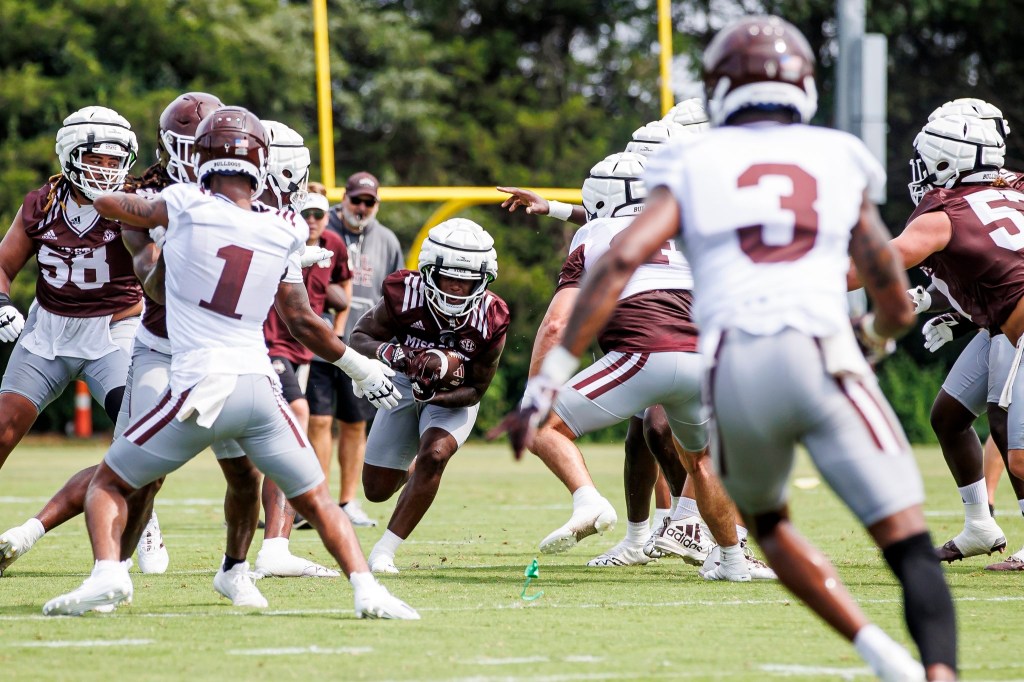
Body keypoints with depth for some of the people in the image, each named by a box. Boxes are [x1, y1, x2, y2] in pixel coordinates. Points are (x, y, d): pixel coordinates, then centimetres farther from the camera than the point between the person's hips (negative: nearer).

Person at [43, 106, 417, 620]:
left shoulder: (186, 206, -3)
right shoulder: (281, 233, 6)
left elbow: (107, 204, 14)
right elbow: (303, 322, 15)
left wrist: (150, 203, 36)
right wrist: (359, 366, 29)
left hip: (199, 386, -3)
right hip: (258, 385, 3)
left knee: (108, 484, 13)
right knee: (316, 502, 15)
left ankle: (107, 572, -11)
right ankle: (367, 590, -3)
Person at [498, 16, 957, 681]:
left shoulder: (695, 166, 16)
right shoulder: (839, 164, 19)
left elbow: (621, 262, 0)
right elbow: (898, 309, 21)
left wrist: (549, 381, -1)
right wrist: (870, 337, 46)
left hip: (734, 374, 1)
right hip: (822, 359, -1)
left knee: (768, 524, 28)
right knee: (911, 547, -1)